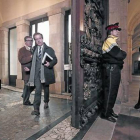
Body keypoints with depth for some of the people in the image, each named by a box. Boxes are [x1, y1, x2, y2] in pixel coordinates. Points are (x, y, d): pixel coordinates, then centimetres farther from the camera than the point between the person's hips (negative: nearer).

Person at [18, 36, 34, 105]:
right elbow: (21, 60, -17)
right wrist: (31, 57, -24)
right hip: (27, 71, -6)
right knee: (27, 86, 1)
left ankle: (24, 95, 36)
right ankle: (26, 101, 19)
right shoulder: (22, 50, -4)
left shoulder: (33, 50, 16)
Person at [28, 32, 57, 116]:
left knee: (46, 89, 16)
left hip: (46, 72, 0)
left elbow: (55, 60, -2)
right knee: (38, 90, -9)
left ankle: (46, 102, 40)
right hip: (37, 73, 0)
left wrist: (50, 64, -20)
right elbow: (32, 61, 11)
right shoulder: (34, 49, 9)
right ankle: (36, 109, -4)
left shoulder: (49, 49, 2)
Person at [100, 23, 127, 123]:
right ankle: (105, 114, 6)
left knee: (113, 91, 13)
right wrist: (123, 53, 0)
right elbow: (120, 55, -19)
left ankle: (109, 110, 26)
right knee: (110, 92, -5)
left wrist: (121, 54, -1)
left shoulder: (113, 41, 23)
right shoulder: (109, 41, -9)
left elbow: (119, 55, 19)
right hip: (111, 69, -10)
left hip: (115, 69, 10)